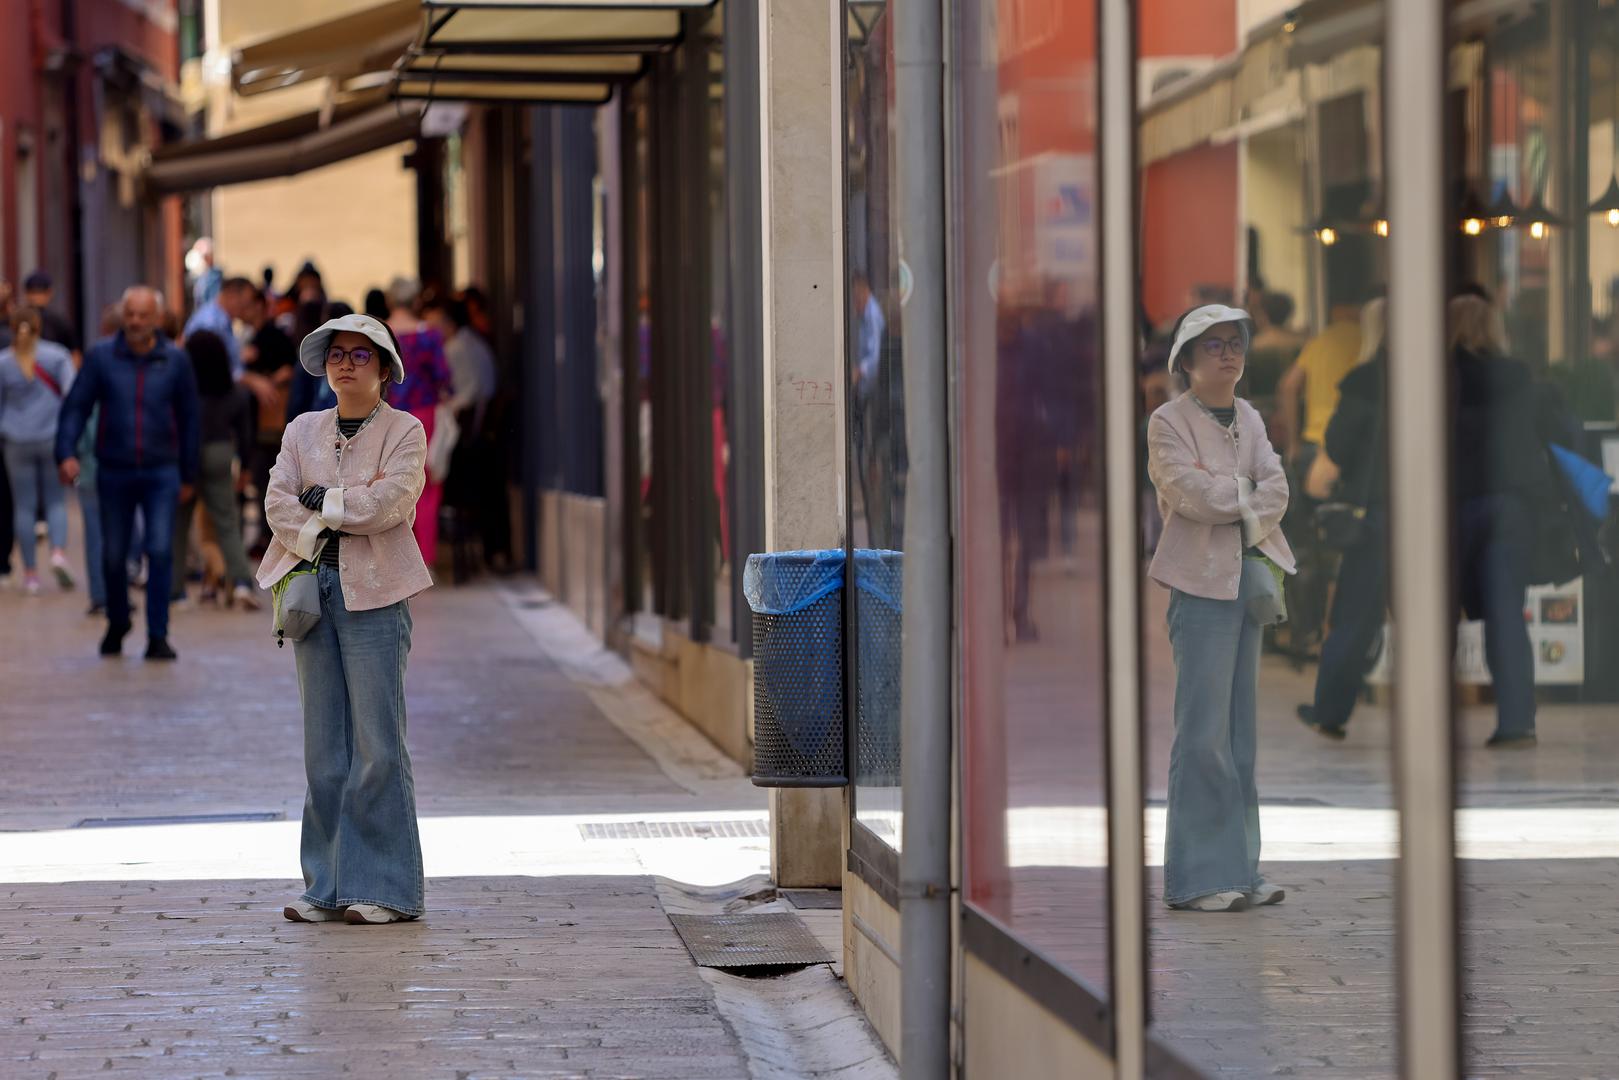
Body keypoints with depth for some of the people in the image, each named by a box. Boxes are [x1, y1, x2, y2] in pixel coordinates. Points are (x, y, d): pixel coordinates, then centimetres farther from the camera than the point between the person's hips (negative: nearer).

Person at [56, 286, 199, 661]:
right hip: (114, 472, 1)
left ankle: (158, 636, -6)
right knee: (113, 556, 11)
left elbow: (188, 418, 6)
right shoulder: (101, 356, -3)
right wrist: (67, 453, -14)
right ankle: (117, 624, 33)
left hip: (161, 473, -1)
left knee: (161, 552, -12)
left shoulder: (175, 360, -1)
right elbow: (76, 406, -1)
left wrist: (188, 475, 8)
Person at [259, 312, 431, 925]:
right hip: (313, 584, 4)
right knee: (324, 746, 5)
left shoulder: (404, 432, 3)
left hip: (374, 594, -4)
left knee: (377, 745, -6)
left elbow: (388, 501, -13)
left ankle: (386, 889, -1)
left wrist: (318, 498, -5)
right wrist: (352, 503, -11)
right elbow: (278, 505, 3)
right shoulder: (302, 432, 15)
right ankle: (329, 885, 9)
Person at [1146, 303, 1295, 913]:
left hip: (1247, 578, 7)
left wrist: (1235, 505, -13)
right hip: (1200, 582, -7)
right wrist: (1248, 493, -4)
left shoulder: (1248, 419, 17)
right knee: (1205, 731, -10)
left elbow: (1276, 488, 4)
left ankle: (1237, 870, 12)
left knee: (1240, 728, 8)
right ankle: (1196, 878, -7)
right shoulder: (1168, 422, -3)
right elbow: (1189, 491, -17)